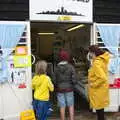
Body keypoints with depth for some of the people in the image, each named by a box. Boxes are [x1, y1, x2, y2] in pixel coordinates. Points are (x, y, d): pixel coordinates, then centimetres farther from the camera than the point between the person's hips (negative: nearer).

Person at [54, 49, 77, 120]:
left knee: (62, 107, 9)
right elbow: (74, 80, -12)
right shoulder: (71, 67, -10)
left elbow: (55, 81, -4)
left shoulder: (57, 68, -6)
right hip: (69, 89, -1)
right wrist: (71, 83, 9)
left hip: (60, 89, 1)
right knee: (71, 106, 11)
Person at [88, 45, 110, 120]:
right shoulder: (102, 60, 3)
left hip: (98, 90, -9)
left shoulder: (97, 63, -26)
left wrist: (93, 84, -21)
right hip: (100, 88, 9)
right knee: (100, 107, 22)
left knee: (99, 108, 5)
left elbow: (102, 78, -33)